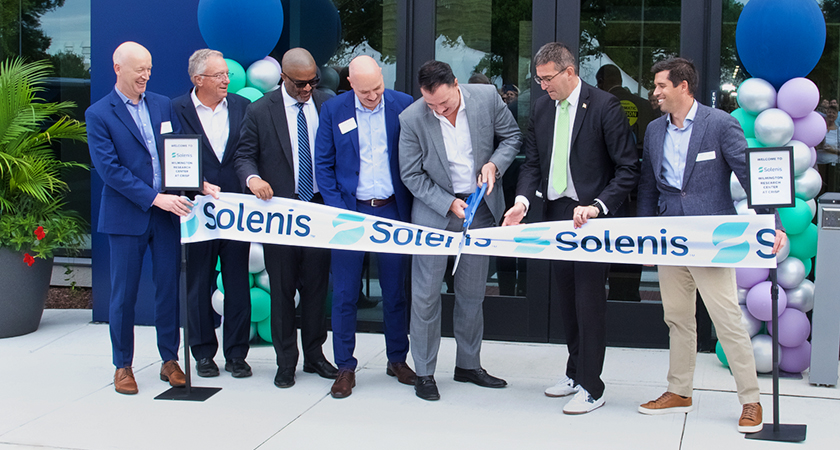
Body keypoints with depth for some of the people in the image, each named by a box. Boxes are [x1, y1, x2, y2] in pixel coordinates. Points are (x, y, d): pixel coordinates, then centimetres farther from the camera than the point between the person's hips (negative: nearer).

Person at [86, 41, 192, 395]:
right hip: (126, 216, -4)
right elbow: (109, 169, -12)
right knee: (123, 295, 4)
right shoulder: (98, 114, -4)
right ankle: (123, 366, 17)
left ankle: (170, 359, 20)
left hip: (167, 212, 4)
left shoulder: (163, 106, 11)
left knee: (169, 289, 7)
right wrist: (155, 198, -18)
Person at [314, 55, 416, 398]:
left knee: (395, 291, 9)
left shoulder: (403, 105, -1)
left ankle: (397, 360, 24)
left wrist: (412, 206, -1)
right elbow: (323, 165, 2)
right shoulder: (333, 111, -2)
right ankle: (345, 368, 12)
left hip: (392, 211, 1)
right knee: (345, 293, 2)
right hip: (350, 211, 0)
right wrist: (337, 211, -6)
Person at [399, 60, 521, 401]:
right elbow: (411, 175, -9)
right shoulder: (412, 119, -17)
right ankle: (424, 373, 12)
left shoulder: (486, 97, -11)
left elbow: (512, 136, 4)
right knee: (426, 293, -1)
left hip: (481, 209, 3)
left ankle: (468, 365, 27)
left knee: (472, 293, 13)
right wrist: (449, 204, -17)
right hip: (434, 212, -2)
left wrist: (494, 163, -14)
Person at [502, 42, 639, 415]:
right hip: (556, 213, 6)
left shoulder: (604, 107, -11)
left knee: (589, 300, -3)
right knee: (566, 298, 14)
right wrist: (523, 200, -7)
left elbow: (628, 169, -11)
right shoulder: (541, 107, 8)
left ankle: (591, 387, 5)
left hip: (590, 215, -6)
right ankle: (575, 373, 28)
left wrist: (597, 206, -22)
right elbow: (533, 162, 12)